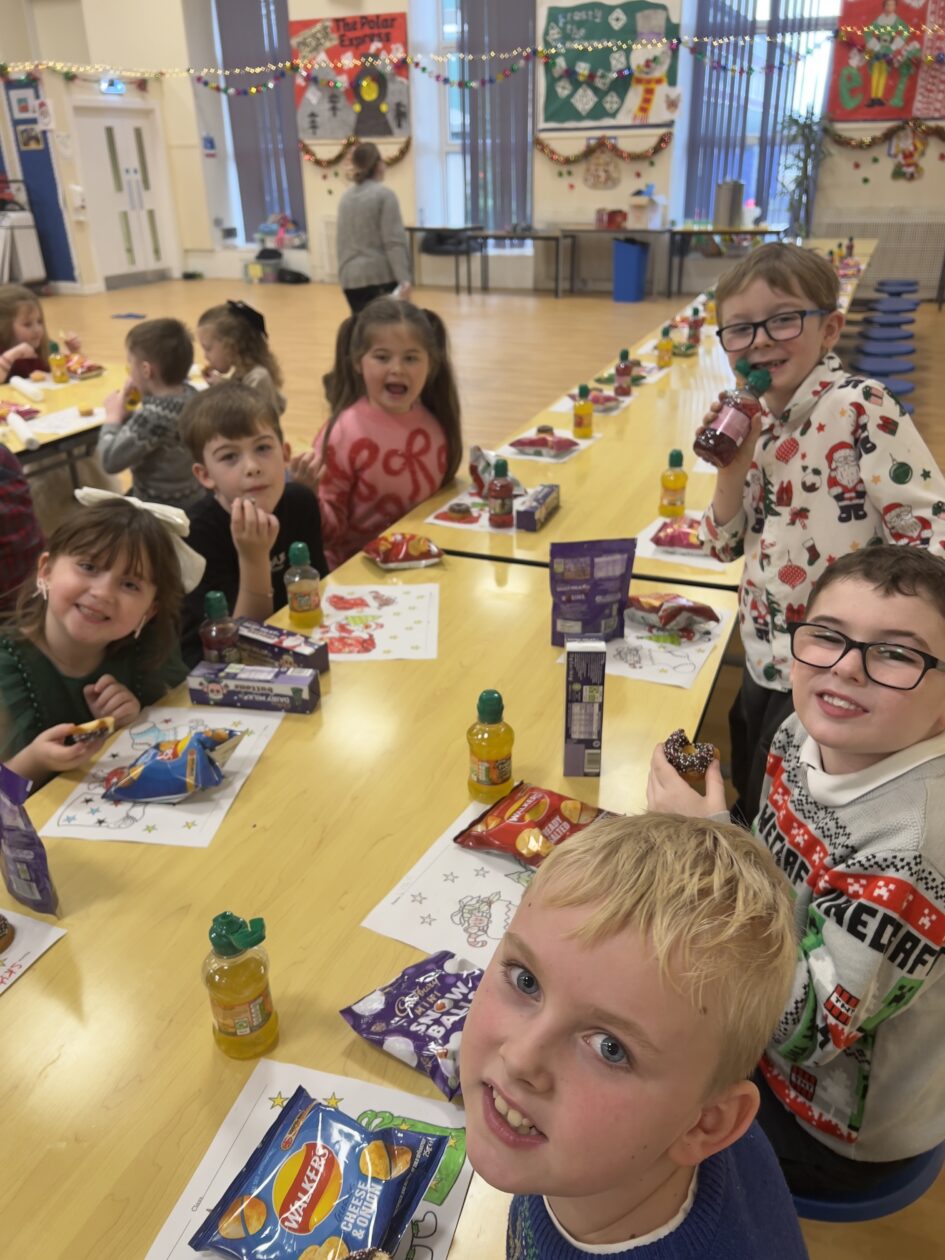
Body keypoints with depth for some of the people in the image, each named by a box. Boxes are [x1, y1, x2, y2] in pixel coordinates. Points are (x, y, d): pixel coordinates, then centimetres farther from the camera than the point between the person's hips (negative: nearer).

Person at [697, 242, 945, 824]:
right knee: (755, 814, 25)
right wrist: (733, 466, -9)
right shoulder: (757, 423, 4)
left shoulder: (859, 407, -17)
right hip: (768, 665, 7)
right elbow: (725, 545, 6)